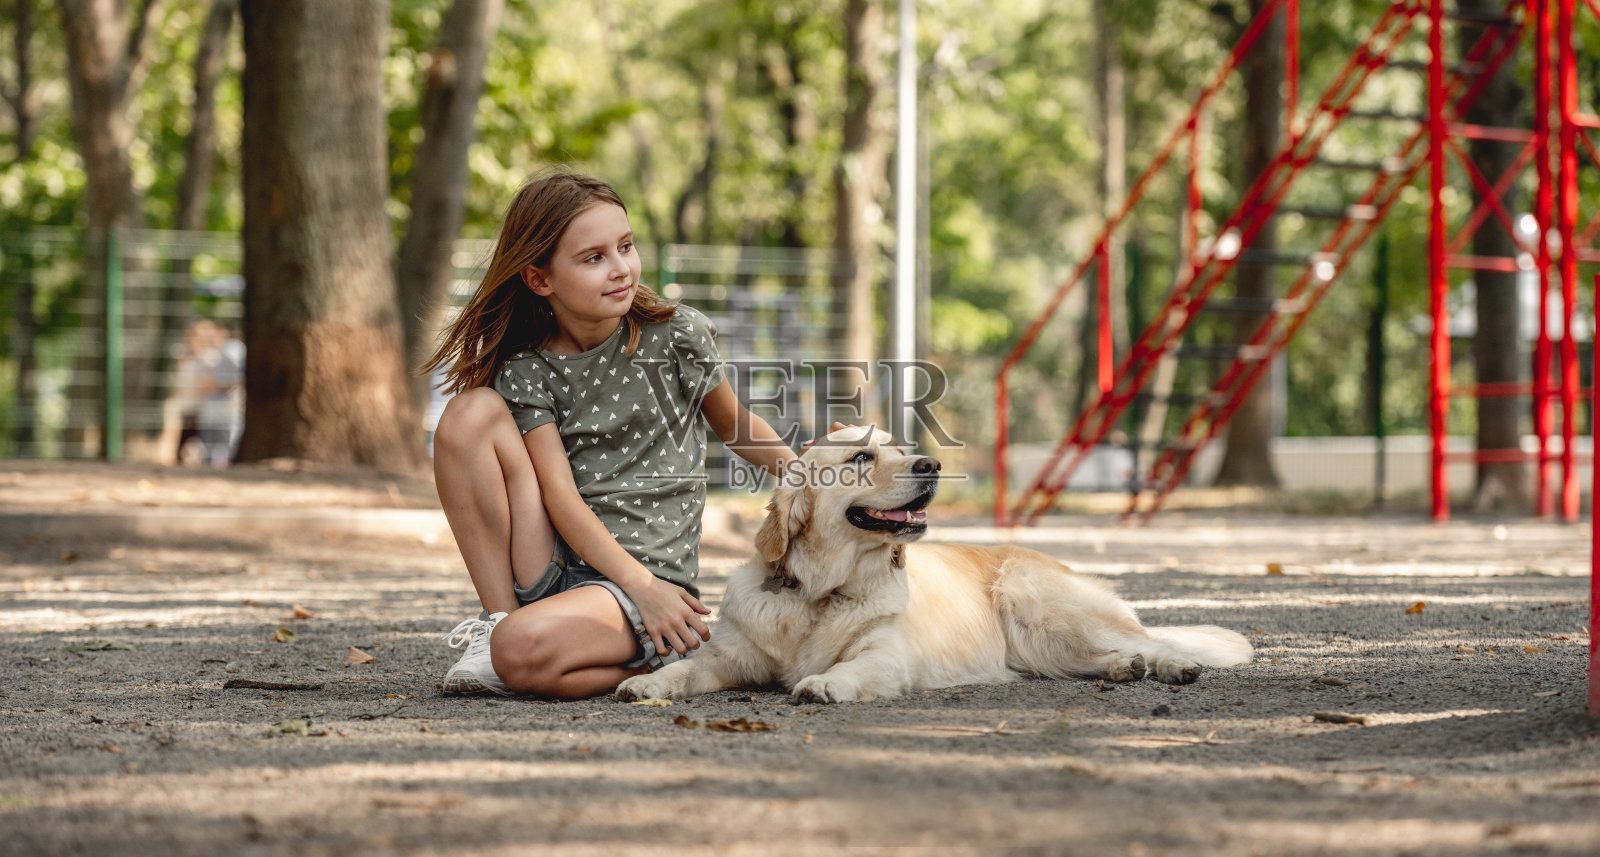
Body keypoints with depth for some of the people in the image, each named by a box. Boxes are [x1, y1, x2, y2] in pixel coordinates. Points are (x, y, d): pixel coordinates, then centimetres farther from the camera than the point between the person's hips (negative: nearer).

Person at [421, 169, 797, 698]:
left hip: (653, 571, -3)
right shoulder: (526, 370, 0)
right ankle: (501, 618, -10)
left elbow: (732, 425, 16)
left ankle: (647, 661, -4)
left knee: (525, 649, -36)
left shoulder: (675, 335, -1)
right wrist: (641, 586, -23)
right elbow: (560, 495, -9)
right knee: (470, 412, -15)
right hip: (557, 565, 4)